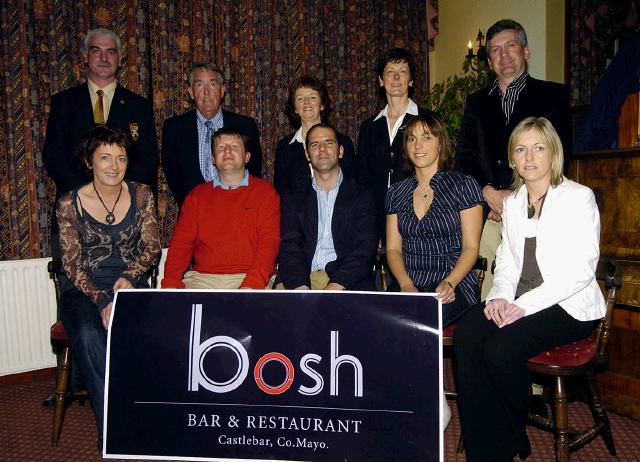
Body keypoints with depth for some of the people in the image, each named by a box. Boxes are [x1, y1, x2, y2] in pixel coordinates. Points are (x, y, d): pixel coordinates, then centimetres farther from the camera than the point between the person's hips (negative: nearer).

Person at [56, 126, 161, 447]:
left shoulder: (141, 195, 4)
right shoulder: (70, 204, -2)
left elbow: (151, 247, 6)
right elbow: (72, 263, -3)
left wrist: (130, 276, -14)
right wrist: (101, 301, -17)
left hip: (129, 281, 1)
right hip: (83, 287, -1)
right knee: (89, 336, -34)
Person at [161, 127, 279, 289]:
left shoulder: (264, 191, 8)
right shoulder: (197, 195, 17)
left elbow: (268, 241, -4)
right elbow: (181, 242, 9)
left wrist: (250, 286, -18)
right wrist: (171, 283, -9)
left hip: (248, 278, -2)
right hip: (201, 277, 2)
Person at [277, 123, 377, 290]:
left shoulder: (362, 197, 10)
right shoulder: (293, 200, 15)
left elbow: (365, 247, -1)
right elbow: (289, 247, 4)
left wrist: (336, 286, -17)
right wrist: (300, 287, -15)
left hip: (348, 282, -1)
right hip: (302, 280, 1)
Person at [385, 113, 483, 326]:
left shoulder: (463, 185, 2)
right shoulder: (396, 193, 13)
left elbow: (471, 247, -2)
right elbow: (393, 248, 8)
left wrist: (449, 283, -19)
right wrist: (406, 285, -11)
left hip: (454, 285, -3)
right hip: (408, 286, 3)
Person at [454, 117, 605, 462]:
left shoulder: (579, 197, -3)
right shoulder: (512, 202, 15)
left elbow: (581, 269, -12)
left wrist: (527, 304, -20)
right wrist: (500, 296, -7)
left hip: (568, 305, -5)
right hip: (518, 301, 5)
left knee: (501, 348, -29)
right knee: (466, 332, -24)